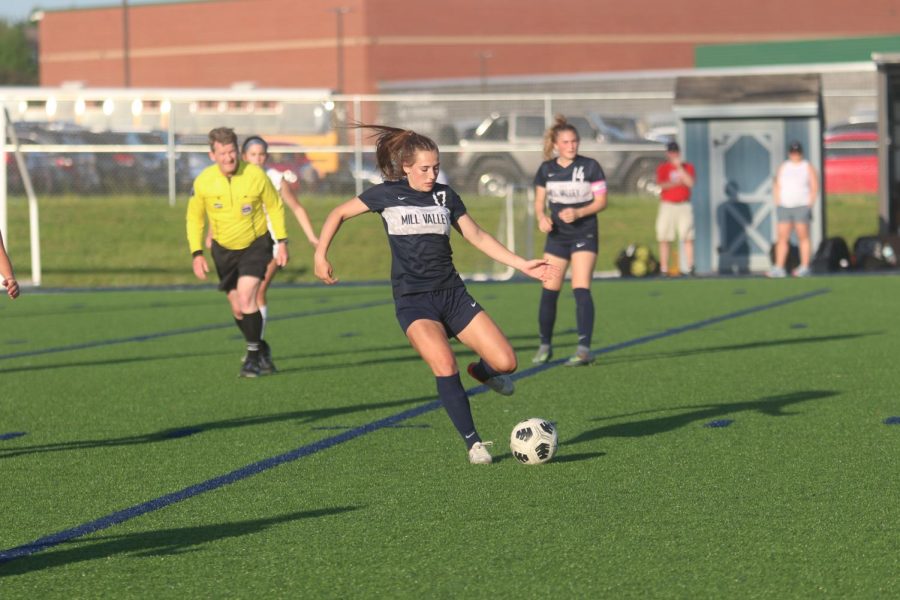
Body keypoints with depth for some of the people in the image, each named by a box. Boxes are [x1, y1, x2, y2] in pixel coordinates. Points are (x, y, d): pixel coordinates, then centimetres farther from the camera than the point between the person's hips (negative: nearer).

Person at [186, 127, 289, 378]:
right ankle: (261, 350, 31)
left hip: (256, 244, -3)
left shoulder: (256, 175, -18)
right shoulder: (203, 182, -15)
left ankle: (254, 356, -8)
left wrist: (281, 242, -7)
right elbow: (194, 218, 0)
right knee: (237, 308, 7)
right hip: (224, 249, 3)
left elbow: (275, 207, -2)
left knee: (246, 296, -21)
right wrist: (197, 253, -9)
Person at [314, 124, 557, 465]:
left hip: (452, 295, 3)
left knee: (506, 362, -10)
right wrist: (321, 255, 2)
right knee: (445, 366, -26)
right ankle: (473, 443, -14)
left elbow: (476, 236, 14)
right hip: (413, 301, -3)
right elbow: (339, 214, 12)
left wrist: (522, 265, 9)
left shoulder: (445, 195, 9)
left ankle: (482, 371, 28)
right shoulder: (388, 194, 1)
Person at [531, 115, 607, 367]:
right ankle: (545, 346, 18)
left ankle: (584, 348, -18)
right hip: (557, 236, 4)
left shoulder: (590, 166, -6)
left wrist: (578, 213, -21)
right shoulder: (546, 169, 4)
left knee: (581, 289, -15)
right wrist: (542, 218, -9)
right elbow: (539, 201, 12)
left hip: (584, 235, -4)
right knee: (549, 291, 2)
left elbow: (601, 201, -6)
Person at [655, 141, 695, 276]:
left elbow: (690, 183, -7)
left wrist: (679, 167, -9)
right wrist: (677, 183, -12)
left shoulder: (688, 167, 9)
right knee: (664, 239, -3)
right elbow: (661, 185, -7)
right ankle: (664, 269, -2)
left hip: (684, 206, 0)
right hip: (667, 206, 0)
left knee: (688, 238, -8)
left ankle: (690, 268, -10)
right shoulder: (662, 168, 7)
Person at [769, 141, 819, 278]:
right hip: (784, 206, 4)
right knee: (782, 237, -3)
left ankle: (805, 267, 0)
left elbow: (815, 188, -1)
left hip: (802, 206, -4)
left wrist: (810, 205, -9)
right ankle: (779, 268, -5)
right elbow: (777, 187, 14)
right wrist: (777, 204, 3)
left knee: (803, 237, -2)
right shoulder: (783, 167, 14)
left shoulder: (808, 168, 3)